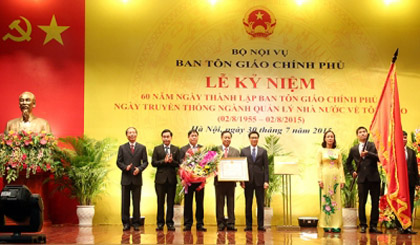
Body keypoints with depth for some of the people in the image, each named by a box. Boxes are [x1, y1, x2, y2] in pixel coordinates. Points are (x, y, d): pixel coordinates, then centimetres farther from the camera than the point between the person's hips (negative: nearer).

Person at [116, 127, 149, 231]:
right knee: (125, 202, 3)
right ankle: (126, 223, 10)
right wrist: (125, 167, -14)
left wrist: (139, 169, -14)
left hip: (137, 178, 0)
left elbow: (145, 162, 4)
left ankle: (136, 223, 11)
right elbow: (119, 162, 5)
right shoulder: (122, 147, 8)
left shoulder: (142, 148, 8)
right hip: (126, 178, 0)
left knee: (137, 202, 3)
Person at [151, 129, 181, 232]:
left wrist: (172, 161, -16)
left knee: (171, 202, 3)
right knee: (160, 202, 2)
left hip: (172, 179, 1)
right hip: (160, 178, 0)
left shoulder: (176, 149, 10)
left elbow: (178, 164, 3)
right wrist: (164, 161, -14)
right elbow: (153, 163, -1)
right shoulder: (157, 149, 8)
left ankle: (170, 223, 10)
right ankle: (160, 223, 10)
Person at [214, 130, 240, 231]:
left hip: (231, 180, 2)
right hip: (219, 180, -2)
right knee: (220, 203, 3)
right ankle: (220, 223, 10)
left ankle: (231, 224, 8)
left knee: (231, 203, 3)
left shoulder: (236, 152, 13)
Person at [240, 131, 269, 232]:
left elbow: (266, 167, 5)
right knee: (248, 204, 3)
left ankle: (261, 225, 8)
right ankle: (248, 225, 9)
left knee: (260, 204, 2)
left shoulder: (263, 151, 9)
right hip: (248, 181, 0)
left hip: (259, 181, 0)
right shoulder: (243, 151, 8)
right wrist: (241, 180, -4)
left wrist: (266, 181, -5)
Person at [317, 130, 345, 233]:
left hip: (336, 177, 2)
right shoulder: (321, 151, 5)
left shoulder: (337, 151, 12)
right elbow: (319, 165, 1)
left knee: (336, 199, 0)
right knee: (325, 199, -2)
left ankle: (336, 225, 4)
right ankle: (326, 225, 3)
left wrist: (342, 179, 3)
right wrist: (320, 179, -8)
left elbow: (340, 166, 11)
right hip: (325, 176, -2)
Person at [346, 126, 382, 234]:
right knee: (362, 203, 1)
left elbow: (379, 158, -9)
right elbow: (348, 163, 25)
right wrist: (352, 171, 11)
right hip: (362, 179, 1)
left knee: (375, 202, 1)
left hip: (374, 178, -1)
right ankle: (363, 225, 9)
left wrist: (368, 154, -21)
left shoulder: (373, 145, 6)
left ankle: (373, 225, 8)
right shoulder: (353, 149, 12)